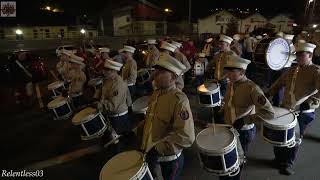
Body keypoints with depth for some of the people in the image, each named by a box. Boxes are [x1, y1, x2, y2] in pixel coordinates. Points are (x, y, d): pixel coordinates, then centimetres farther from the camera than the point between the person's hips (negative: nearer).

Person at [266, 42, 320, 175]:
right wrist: (268, 93, 7)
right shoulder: (292, 70, 10)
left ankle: (288, 164, 28)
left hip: (303, 112, -5)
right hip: (285, 108, 6)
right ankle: (279, 159, 35)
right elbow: (280, 83, 18)